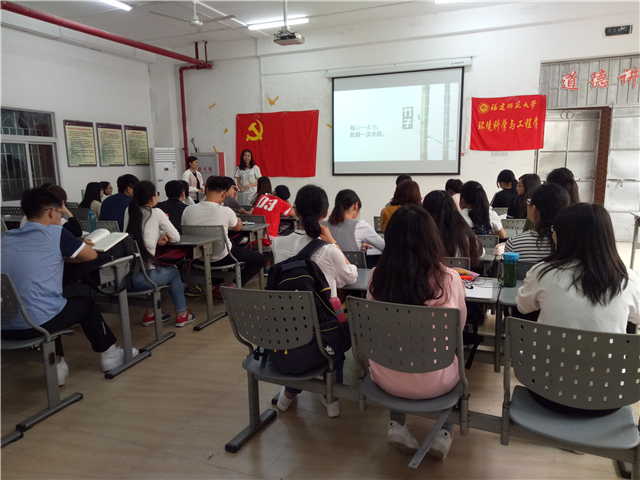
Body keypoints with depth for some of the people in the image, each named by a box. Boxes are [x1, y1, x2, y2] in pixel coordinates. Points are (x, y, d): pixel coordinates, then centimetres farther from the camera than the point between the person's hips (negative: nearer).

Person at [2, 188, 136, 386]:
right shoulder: (55, 233, -4)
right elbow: (91, 256, 7)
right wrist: (71, 250, 24)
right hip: (37, 322, -6)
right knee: (86, 302, 22)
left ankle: (55, 364, 29)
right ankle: (109, 354, 33)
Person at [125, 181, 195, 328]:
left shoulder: (129, 213, 11)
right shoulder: (156, 213, -2)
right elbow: (176, 237, 4)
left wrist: (156, 240, 8)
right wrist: (165, 234, 22)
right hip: (142, 279, -5)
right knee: (174, 272, 24)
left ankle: (149, 314, 33)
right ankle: (181, 315, 29)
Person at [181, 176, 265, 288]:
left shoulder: (188, 210, -10)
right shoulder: (226, 211, -19)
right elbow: (238, 228, 4)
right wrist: (239, 221, 29)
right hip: (221, 259, -6)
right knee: (259, 259, 13)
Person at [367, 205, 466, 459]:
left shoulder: (376, 276, -13)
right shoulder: (449, 279, -18)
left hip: (386, 378, 1)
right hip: (433, 381, -1)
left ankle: (397, 423, 24)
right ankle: (444, 432, 29)